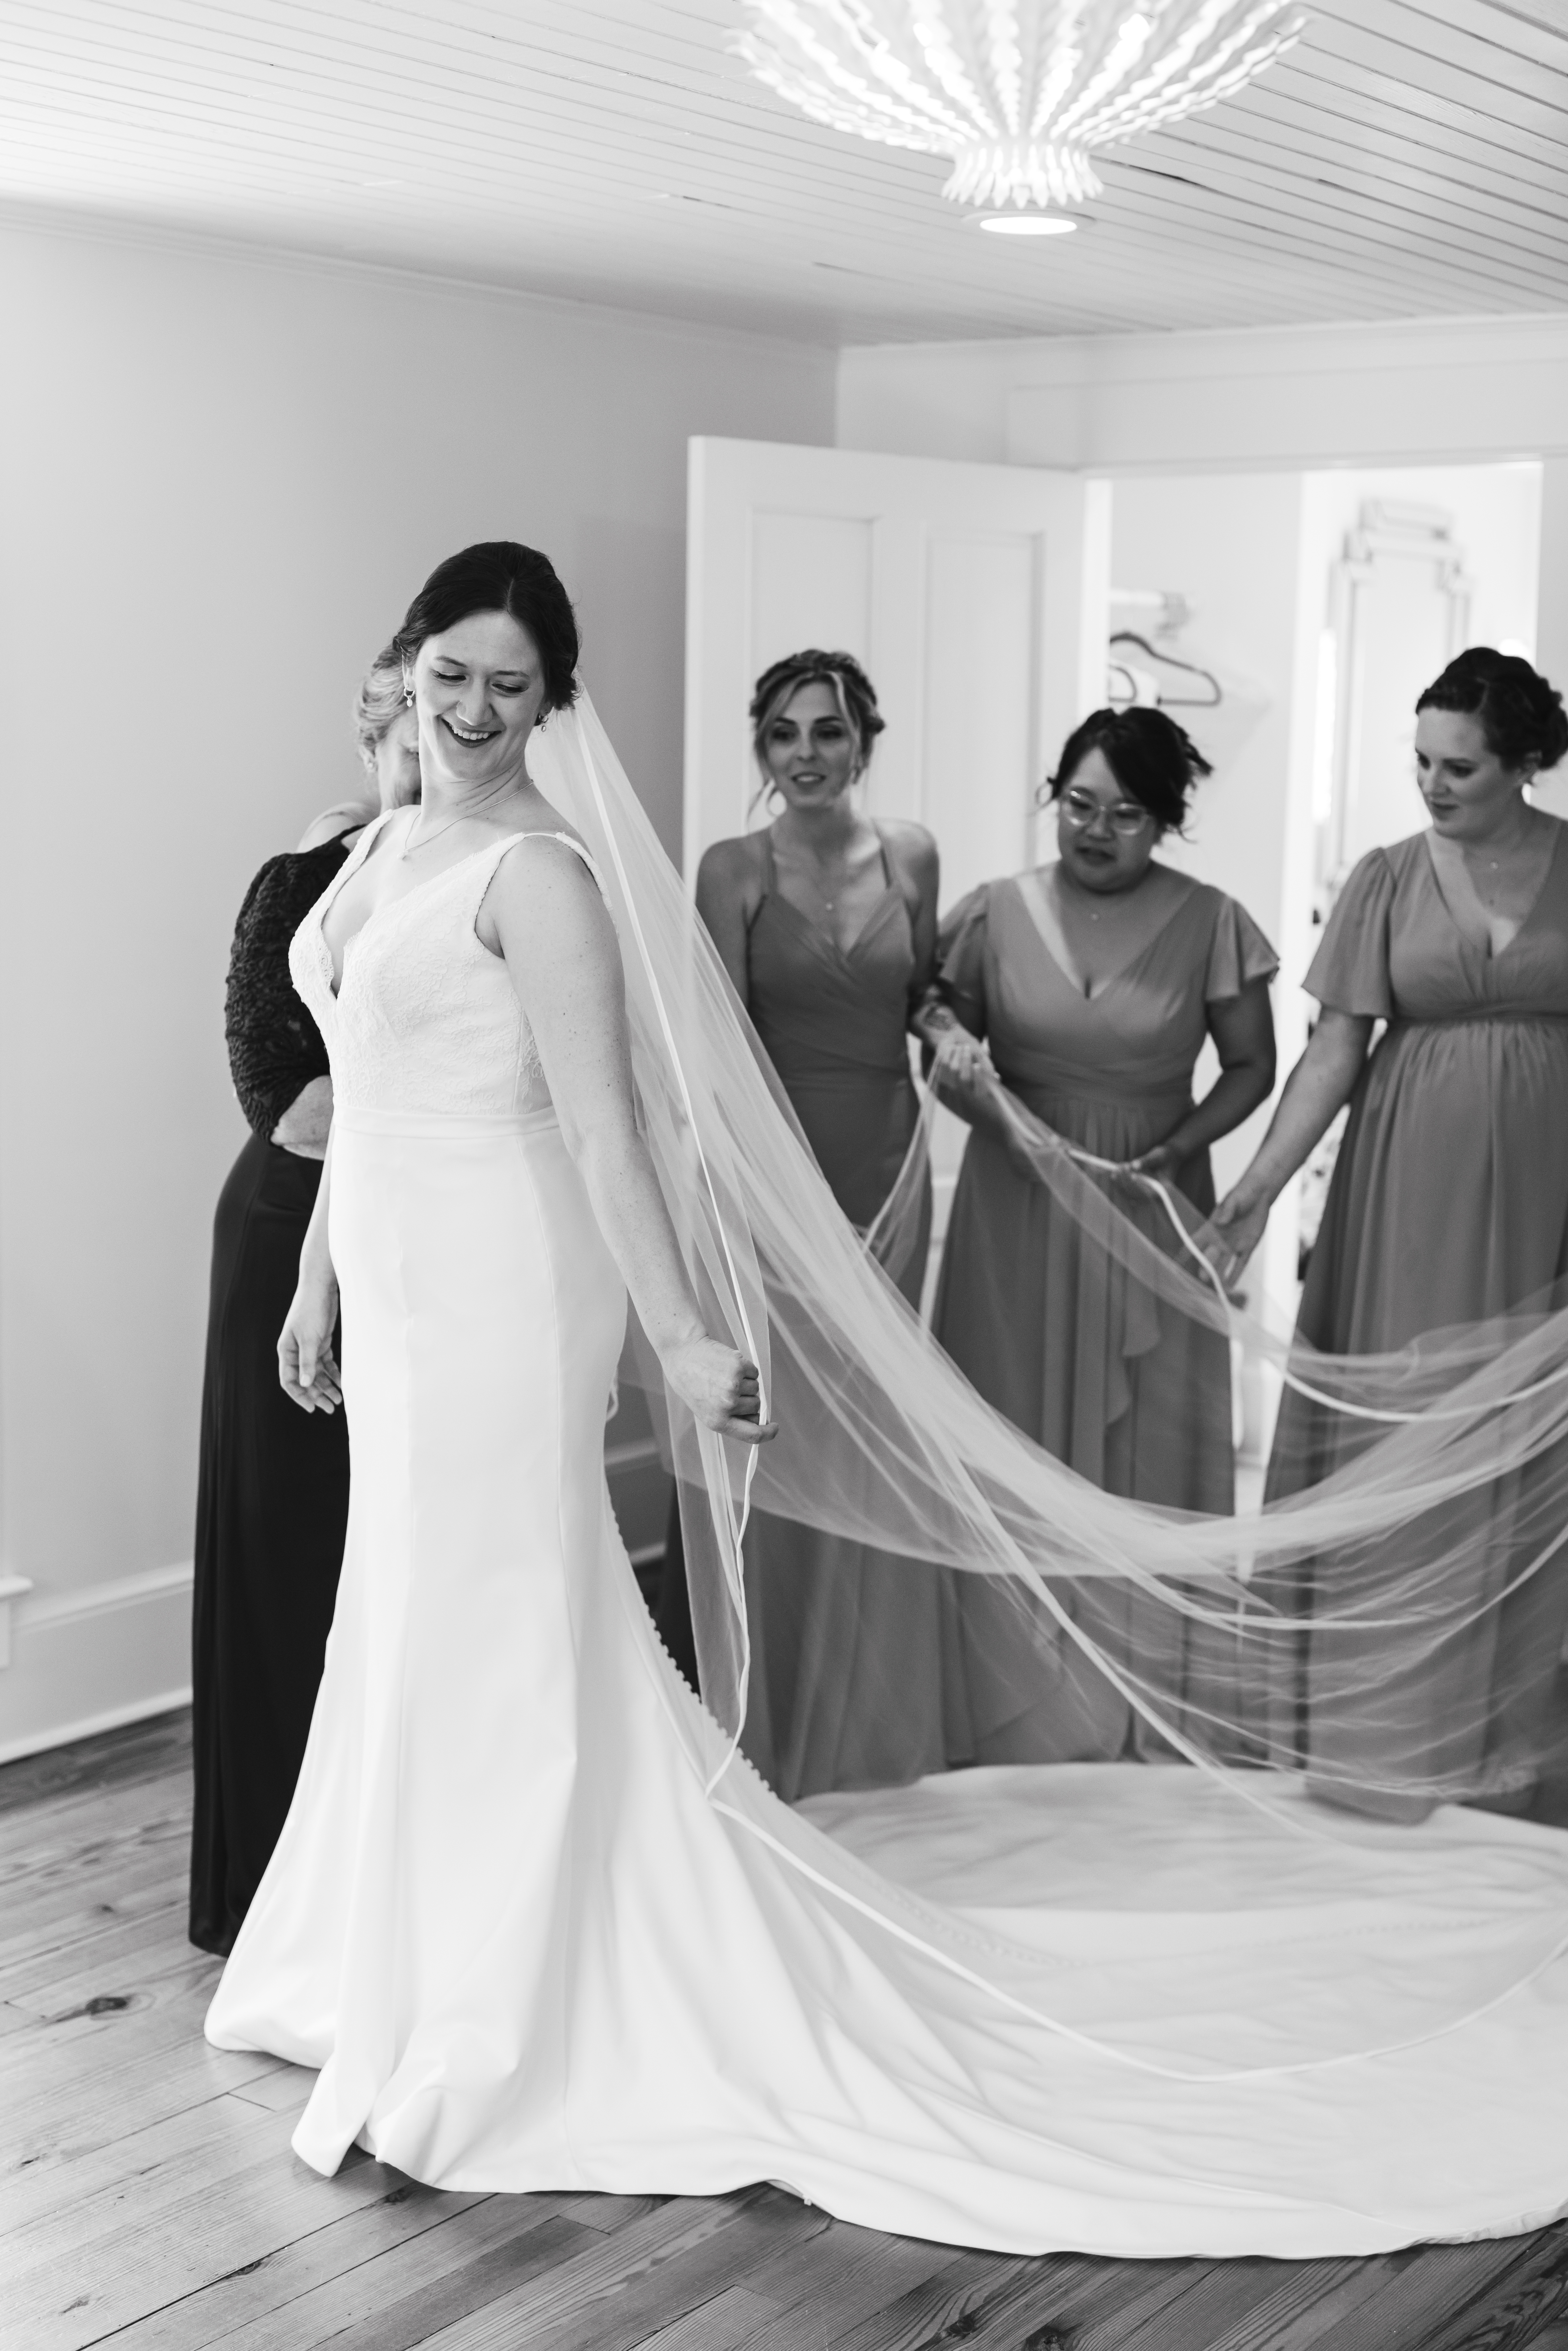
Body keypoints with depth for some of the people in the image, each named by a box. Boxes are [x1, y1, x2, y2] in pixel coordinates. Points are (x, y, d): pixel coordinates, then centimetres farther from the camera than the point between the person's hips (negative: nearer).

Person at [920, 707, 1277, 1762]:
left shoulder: (1210, 923, -4)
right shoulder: (996, 913, -1)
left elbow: (1252, 1067, 3)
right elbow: (945, 1034, 9)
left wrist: (1182, 1147, -12)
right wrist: (956, 1069, -14)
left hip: (1152, 1210, -1)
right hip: (1018, 1210, 1)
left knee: (1148, 1452, 5)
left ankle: (1142, 1708, 19)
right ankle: (1024, 1705, 16)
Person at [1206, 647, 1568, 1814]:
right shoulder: (1388, 878, 1)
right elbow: (1335, 1048, -2)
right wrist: (1260, 1186, -11)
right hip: (1412, 1183, 0)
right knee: (1395, 1423, 1)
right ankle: (1387, 1714, 12)